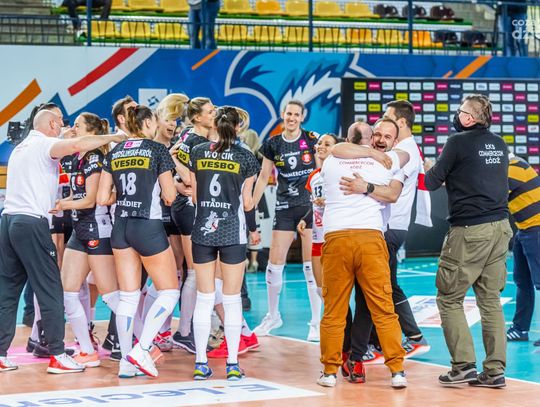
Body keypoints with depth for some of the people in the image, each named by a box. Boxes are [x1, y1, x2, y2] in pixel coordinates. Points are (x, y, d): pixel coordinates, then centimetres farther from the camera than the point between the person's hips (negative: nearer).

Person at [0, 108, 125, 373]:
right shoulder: (44, 145, -4)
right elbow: (77, 145, -22)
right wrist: (114, 138, -14)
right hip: (32, 223, -8)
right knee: (50, 292, -4)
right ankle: (57, 356, -5)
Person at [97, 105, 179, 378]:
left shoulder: (114, 153, 9)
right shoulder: (158, 150, -5)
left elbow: (102, 198, 6)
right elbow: (169, 196, -5)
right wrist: (168, 191, 17)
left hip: (120, 227, 6)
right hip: (149, 227, -5)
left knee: (127, 296, 8)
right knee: (169, 291, 6)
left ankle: (126, 362, 6)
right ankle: (141, 350, -8)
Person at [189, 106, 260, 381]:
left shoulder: (198, 152, 4)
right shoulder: (245, 157, -3)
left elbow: (194, 195, 8)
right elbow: (247, 201, -1)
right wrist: (253, 229, 14)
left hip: (202, 230, 2)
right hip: (233, 233, -2)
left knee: (204, 298, 6)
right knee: (232, 299, 2)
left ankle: (200, 363, 6)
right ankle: (232, 364, 2)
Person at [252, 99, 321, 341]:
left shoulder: (312, 140, -2)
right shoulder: (272, 144, 6)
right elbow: (263, 177, 11)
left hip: (311, 205, -2)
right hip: (285, 208, 3)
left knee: (310, 265, -5)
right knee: (274, 264, 0)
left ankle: (317, 321, 5)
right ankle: (273, 316, 20)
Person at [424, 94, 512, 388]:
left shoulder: (459, 142, -8)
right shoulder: (499, 144, 12)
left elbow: (432, 182, -5)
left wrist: (429, 170, 14)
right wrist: (452, 177, 21)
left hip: (469, 231, -7)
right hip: (499, 227, 7)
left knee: (449, 298, 2)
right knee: (490, 300, 8)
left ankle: (464, 366, -4)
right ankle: (495, 371, 5)